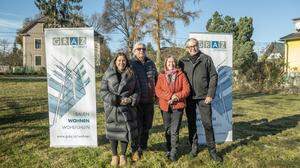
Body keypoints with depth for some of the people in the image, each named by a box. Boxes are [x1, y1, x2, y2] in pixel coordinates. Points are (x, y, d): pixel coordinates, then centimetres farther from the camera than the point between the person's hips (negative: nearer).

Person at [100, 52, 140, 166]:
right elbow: (103, 91, -5)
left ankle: (123, 155, 27)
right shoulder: (108, 74, -1)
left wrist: (131, 100, -12)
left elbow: (137, 91, 7)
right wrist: (116, 100, -16)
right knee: (113, 131, 8)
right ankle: (114, 155, 28)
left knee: (125, 131, 7)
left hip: (127, 108, 1)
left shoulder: (131, 75, 4)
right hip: (112, 108, -1)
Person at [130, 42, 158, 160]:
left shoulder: (150, 63, 10)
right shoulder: (130, 64, -5)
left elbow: (156, 78, 19)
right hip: (137, 100, -5)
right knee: (137, 125, 1)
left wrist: (156, 93, 18)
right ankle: (137, 150, 15)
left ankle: (143, 145, 33)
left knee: (147, 125, 14)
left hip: (150, 100, 5)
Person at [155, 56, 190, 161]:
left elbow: (186, 90, -2)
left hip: (178, 106, -2)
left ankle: (173, 152, 9)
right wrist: (169, 96, -16)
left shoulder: (181, 75, 2)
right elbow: (157, 90, -3)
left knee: (175, 130, -3)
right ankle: (169, 149, 31)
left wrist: (177, 96, -17)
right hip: (165, 106, 2)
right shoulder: (161, 76, 5)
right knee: (167, 130, 14)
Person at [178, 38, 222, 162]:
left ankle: (212, 150, 14)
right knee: (191, 123, 11)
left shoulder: (206, 59, 2)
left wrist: (210, 94, -7)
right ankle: (194, 147, 26)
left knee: (207, 124, 1)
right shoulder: (182, 61, 5)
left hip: (203, 97, -1)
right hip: (189, 98, 2)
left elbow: (213, 76, 0)